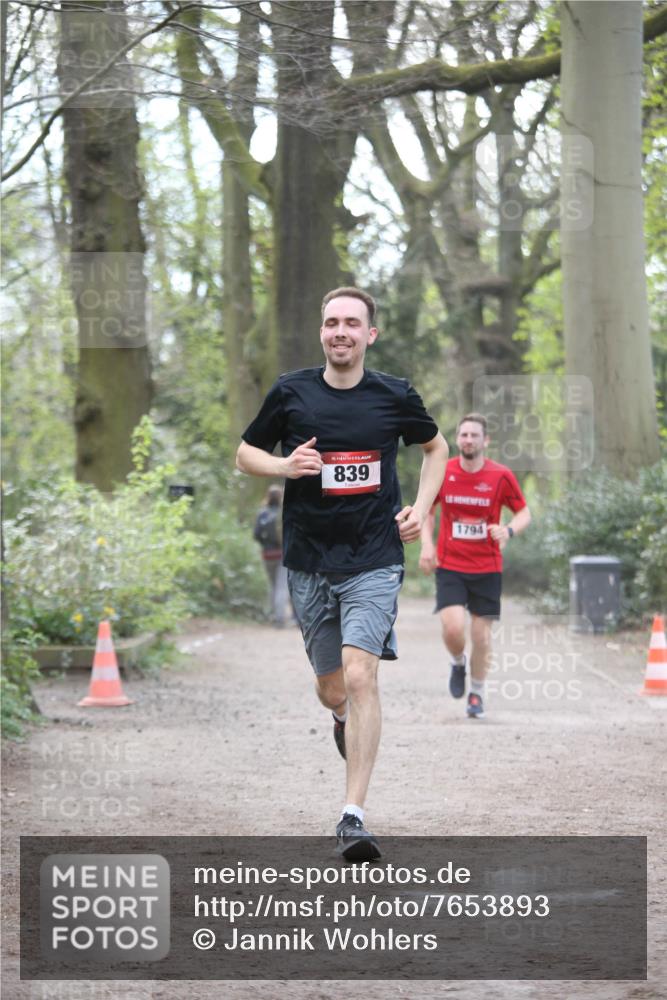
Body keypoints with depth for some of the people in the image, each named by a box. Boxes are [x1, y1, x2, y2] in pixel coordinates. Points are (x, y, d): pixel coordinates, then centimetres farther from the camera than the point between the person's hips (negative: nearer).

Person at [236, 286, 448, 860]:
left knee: (360, 676, -19)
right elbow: (246, 453, 12)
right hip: (308, 561, 2)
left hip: (374, 560, -2)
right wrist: (285, 465, -9)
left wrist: (421, 507, 5)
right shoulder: (291, 393, 0)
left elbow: (436, 447, 18)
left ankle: (353, 817, -16)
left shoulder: (395, 396, -1)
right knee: (332, 689, 10)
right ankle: (342, 716, 51)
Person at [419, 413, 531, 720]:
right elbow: (427, 510, 12)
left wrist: (509, 530, -19)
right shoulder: (442, 473, -3)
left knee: (481, 637, 2)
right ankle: (458, 663, 17)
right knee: (453, 628, -17)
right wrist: (426, 544, -3)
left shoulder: (501, 476, -6)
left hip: (487, 568, 0)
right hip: (449, 566, 0)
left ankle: (476, 694, 23)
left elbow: (524, 512, 3)